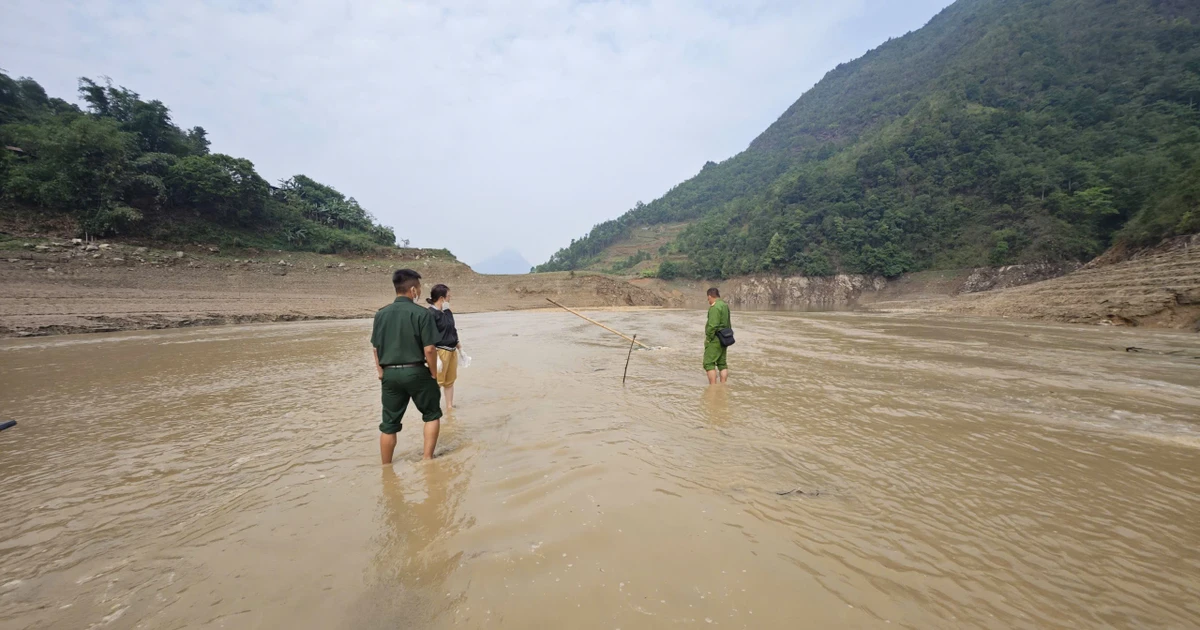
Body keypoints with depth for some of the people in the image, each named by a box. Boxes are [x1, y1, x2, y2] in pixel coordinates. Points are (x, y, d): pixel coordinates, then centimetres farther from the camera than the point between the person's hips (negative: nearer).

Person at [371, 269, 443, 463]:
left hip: (390, 373, 5)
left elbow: (376, 348, 9)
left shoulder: (381, 314, 5)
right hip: (416, 372, -4)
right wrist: (434, 374, -2)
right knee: (432, 414, 16)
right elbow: (429, 349, -14)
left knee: (389, 424, 14)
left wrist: (381, 372, 19)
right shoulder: (422, 313, -11)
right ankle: (427, 459, 16)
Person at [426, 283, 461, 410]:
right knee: (437, 382, -2)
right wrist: (435, 357, -21)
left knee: (450, 381, 16)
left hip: (452, 350, 8)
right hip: (440, 351, -8)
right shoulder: (431, 313, -14)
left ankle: (449, 406, 27)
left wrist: (459, 346, 24)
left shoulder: (448, 312, 10)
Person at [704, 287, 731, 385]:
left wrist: (708, 338, -15)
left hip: (715, 339, -10)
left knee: (709, 363, -6)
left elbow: (713, 325, -24)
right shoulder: (725, 305, 13)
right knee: (722, 363, 12)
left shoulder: (715, 307, -17)